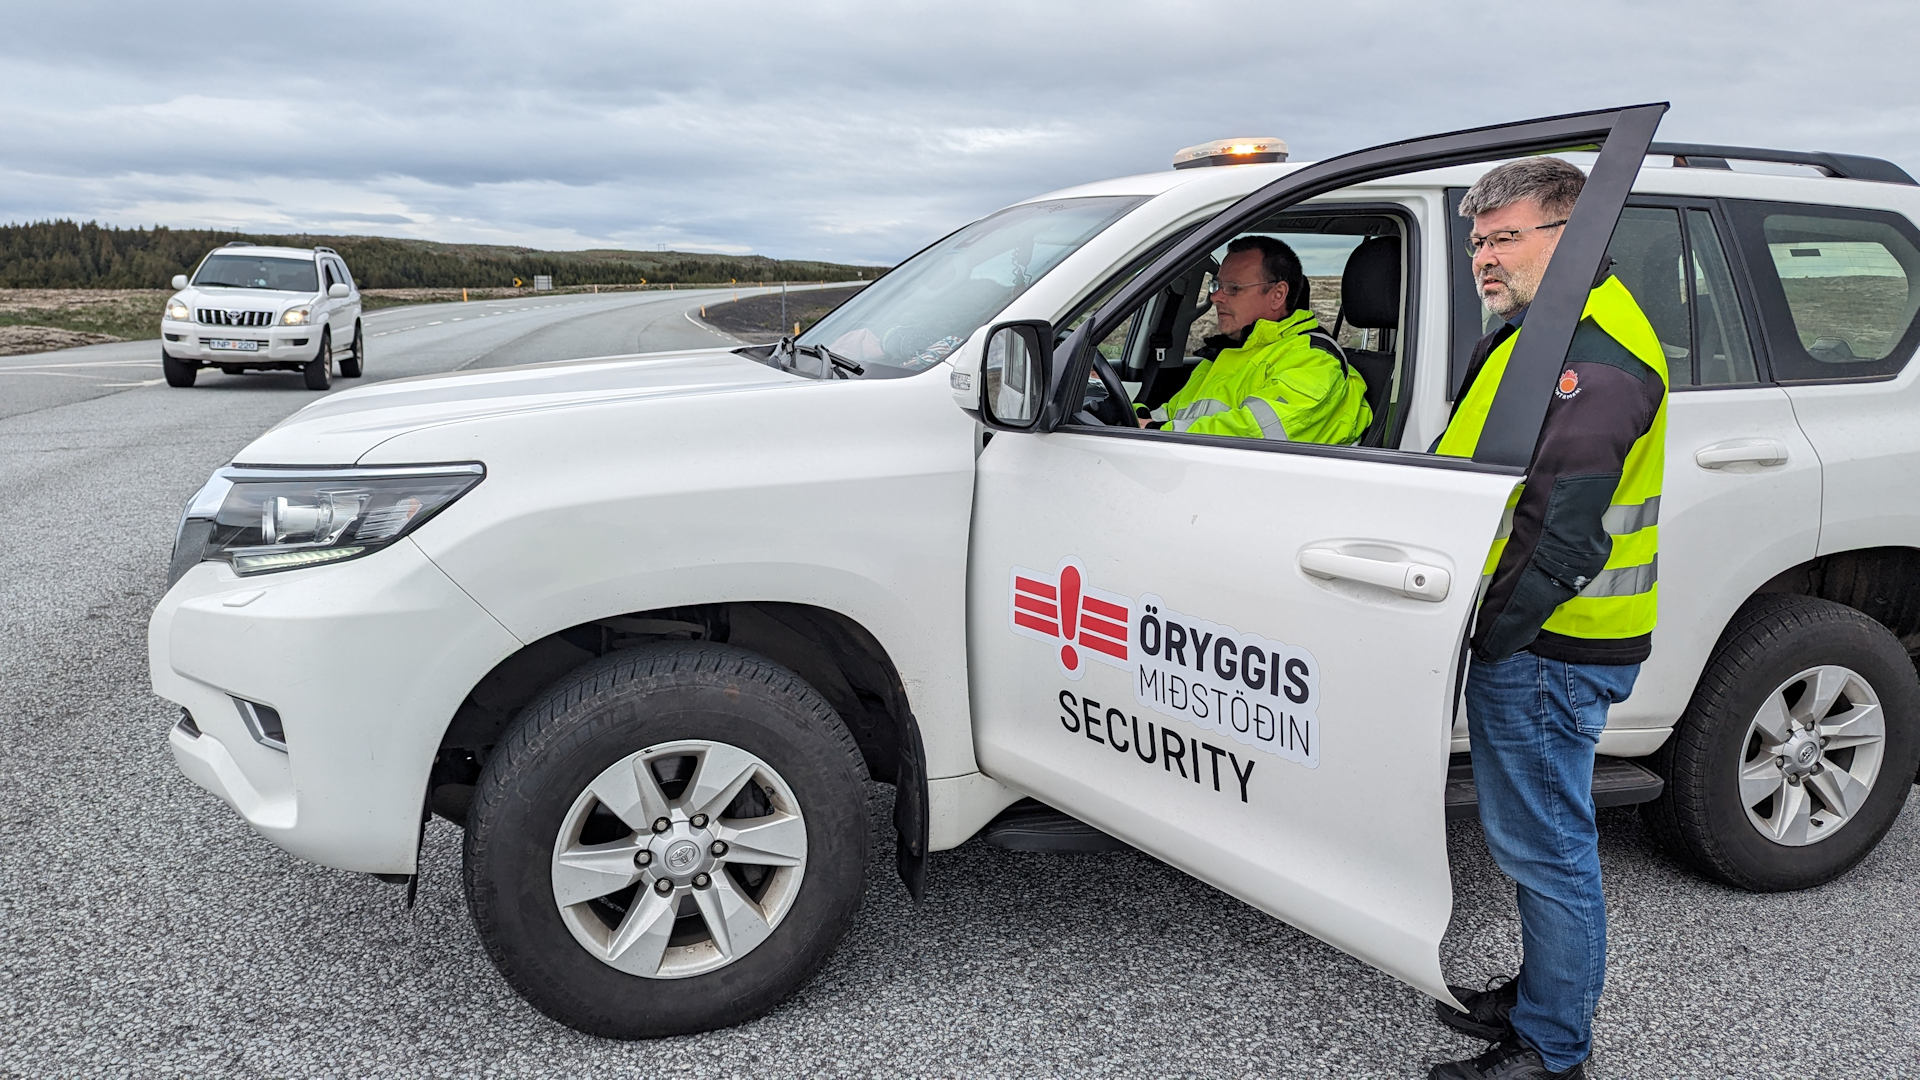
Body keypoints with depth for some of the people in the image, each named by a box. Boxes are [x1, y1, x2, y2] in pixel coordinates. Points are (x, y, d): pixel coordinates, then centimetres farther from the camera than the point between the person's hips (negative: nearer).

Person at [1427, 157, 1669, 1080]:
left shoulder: (1589, 356, -19)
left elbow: (1560, 530, -25)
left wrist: (1487, 636, -18)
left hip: (1547, 650, -11)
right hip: (1536, 640, 11)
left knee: (1547, 847, 1)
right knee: (1539, 840, 21)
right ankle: (1541, 997, 37)